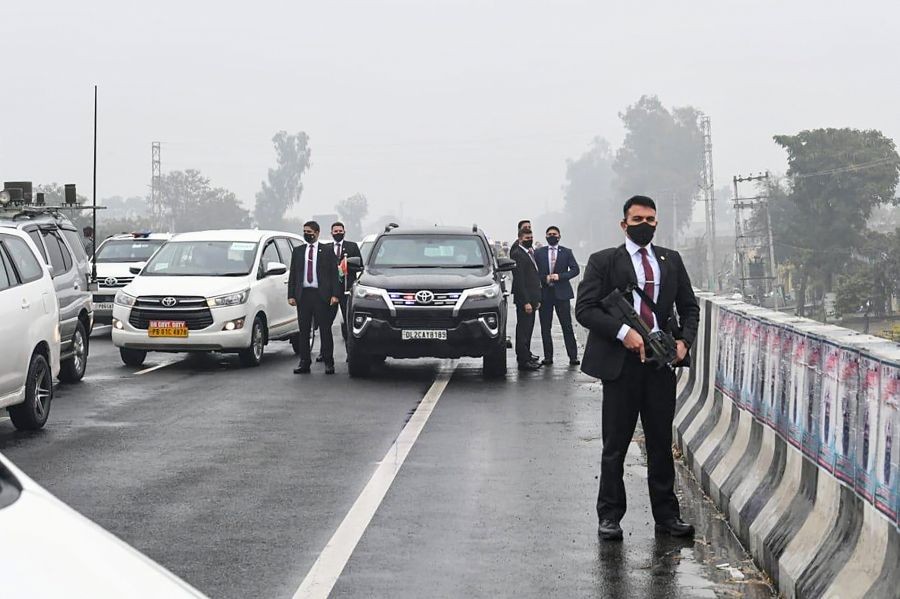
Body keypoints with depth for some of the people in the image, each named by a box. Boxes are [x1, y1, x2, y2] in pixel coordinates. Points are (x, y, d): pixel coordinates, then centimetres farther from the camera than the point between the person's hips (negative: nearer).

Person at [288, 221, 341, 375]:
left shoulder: (327, 251, 5)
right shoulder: (298, 251, 12)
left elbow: (334, 274, 2)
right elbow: (292, 274, 11)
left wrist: (335, 294, -8)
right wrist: (291, 295, 1)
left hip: (321, 295, -3)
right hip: (303, 295, 3)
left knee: (325, 330, 0)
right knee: (304, 330, 4)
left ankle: (328, 362, 5)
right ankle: (304, 363, 8)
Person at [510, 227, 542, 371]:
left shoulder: (531, 253, 16)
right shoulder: (517, 254, -14)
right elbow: (519, 280, -18)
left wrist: (536, 299, 17)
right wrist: (526, 302, -21)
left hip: (531, 298, 9)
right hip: (523, 299, -9)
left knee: (528, 328, 17)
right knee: (523, 328, -5)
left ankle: (526, 353, 28)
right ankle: (523, 361, -3)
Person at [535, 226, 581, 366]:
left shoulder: (566, 252, 7)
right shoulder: (539, 252, 9)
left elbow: (575, 269, 1)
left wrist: (560, 276, -11)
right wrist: (544, 278, -12)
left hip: (562, 292, -1)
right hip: (544, 293, 1)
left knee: (567, 326, -3)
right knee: (545, 327, 3)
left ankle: (573, 357, 0)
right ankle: (548, 357, 10)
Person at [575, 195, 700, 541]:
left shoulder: (671, 261, 13)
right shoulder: (603, 262, 1)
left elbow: (689, 307, 18)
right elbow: (585, 308, -6)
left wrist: (684, 340, 0)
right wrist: (623, 332, -18)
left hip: (662, 360, 3)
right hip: (621, 361, -3)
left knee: (662, 442, 9)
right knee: (615, 445, 3)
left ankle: (666, 515, 17)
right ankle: (609, 516, 12)